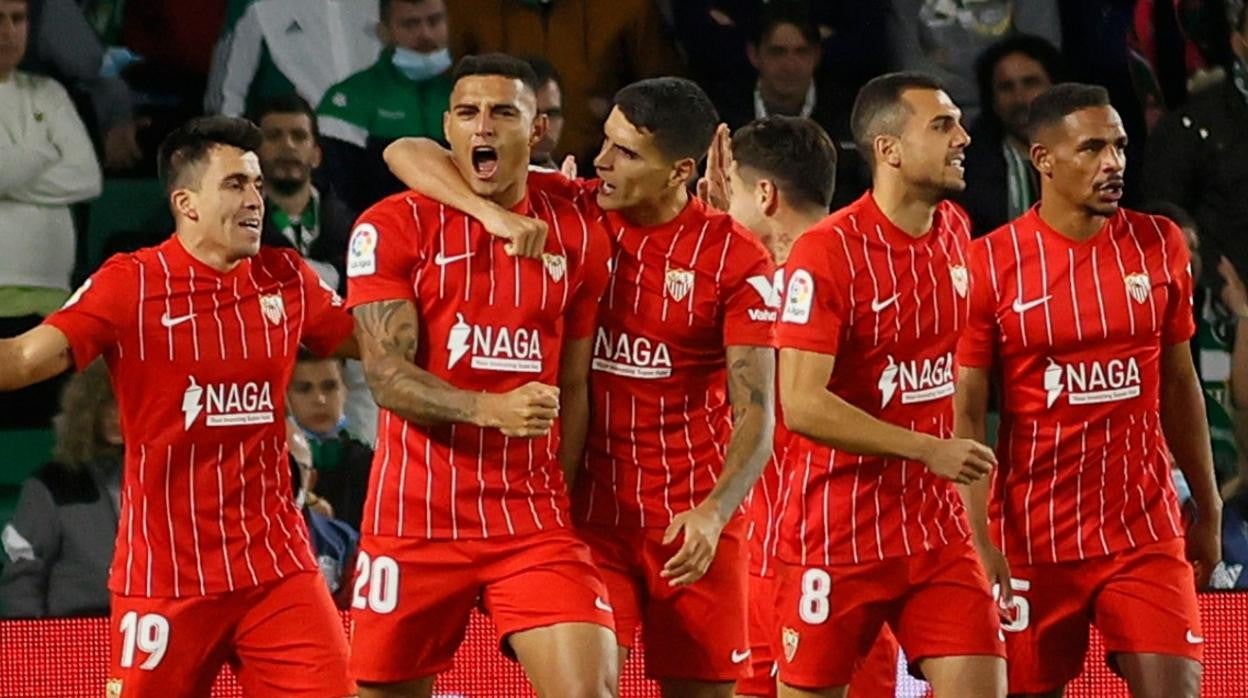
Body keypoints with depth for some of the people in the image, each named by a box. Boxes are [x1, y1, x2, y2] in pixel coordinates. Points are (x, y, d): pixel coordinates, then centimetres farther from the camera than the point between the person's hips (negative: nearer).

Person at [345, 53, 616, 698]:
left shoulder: (577, 236, 9)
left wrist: (556, 494, 9)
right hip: (416, 519, -2)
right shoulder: (393, 227, -1)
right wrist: (490, 410, -26)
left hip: (534, 520, 2)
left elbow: (574, 387, 15)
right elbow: (386, 373, -11)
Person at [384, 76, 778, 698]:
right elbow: (407, 154, -2)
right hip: (589, 510, 0)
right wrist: (492, 213, -21)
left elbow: (755, 412, -9)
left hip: (693, 522, 0)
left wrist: (714, 511, -26)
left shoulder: (736, 259, -6)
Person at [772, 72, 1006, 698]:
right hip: (837, 538, -6)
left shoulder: (956, 231, 7)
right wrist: (929, 450, -21)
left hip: (935, 524, 6)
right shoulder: (826, 251, -15)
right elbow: (802, 404, -21)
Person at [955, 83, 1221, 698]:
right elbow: (966, 415, -6)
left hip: (1146, 531, 2)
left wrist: (1208, 510, 14)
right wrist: (979, 541, -13)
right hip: (1032, 541, -2)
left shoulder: (1159, 247, 5)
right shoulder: (992, 263, -6)